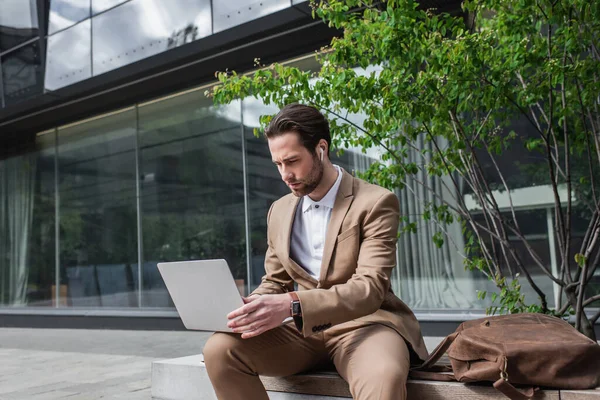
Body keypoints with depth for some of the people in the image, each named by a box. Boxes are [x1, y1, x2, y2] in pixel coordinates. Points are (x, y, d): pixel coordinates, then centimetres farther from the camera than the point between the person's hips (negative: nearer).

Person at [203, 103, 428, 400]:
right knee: (219, 350, -18)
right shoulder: (279, 211, 11)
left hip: (363, 324, -5)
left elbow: (369, 288, -19)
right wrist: (248, 307, -7)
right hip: (305, 330, 6)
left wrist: (292, 305, -33)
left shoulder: (375, 203, -9)